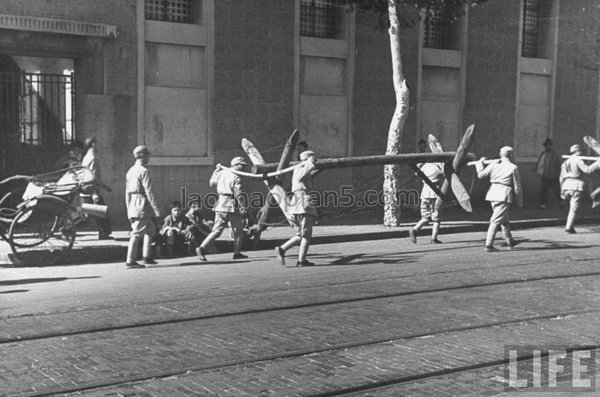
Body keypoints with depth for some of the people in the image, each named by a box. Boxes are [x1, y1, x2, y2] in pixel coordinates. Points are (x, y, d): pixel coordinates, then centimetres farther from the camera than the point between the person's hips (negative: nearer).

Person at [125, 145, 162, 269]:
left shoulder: (130, 171, 16)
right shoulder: (144, 171, -11)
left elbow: (127, 193, 18)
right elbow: (149, 192, -16)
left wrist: (129, 212, 21)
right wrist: (157, 210, -14)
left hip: (132, 206, 9)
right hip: (142, 205, -9)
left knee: (150, 229, 19)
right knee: (137, 234, -6)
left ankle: (147, 256, 19)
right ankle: (130, 261, -5)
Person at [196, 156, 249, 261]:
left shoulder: (221, 173, 11)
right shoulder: (236, 177, -8)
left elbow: (212, 183, 26)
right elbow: (238, 194, -15)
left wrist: (216, 170, 35)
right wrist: (242, 207, -9)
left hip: (220, 205, 6)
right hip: (231, 206, -6)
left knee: (217, 230, 5)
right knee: (238, 231, 10)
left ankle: (202, 247, -10)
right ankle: (237, 253, 13)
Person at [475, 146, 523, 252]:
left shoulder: (494, 165, 7)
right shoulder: (513, 168, -4)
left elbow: (481, 175, 10)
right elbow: (517, 187, -2)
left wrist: (480, 163, 27)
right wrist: (519, 202, 7)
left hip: (493, 192, 6)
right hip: (504, 194, -6)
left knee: (505, 219, 22)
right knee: (496, 220, -9)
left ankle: (510, 241, 35)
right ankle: (489, 245, -14)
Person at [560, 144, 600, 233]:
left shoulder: (565, 162, 18)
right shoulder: (578, 161, -5)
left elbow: (561, 178, 18)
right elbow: (587, 170, -19)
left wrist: (562, 191, 22)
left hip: (567, 186, 7)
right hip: (576, 186, -7)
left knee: (573, 207, 19)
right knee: (574, 209, -3)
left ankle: (570, 226, 14)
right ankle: (569, 227, -7)